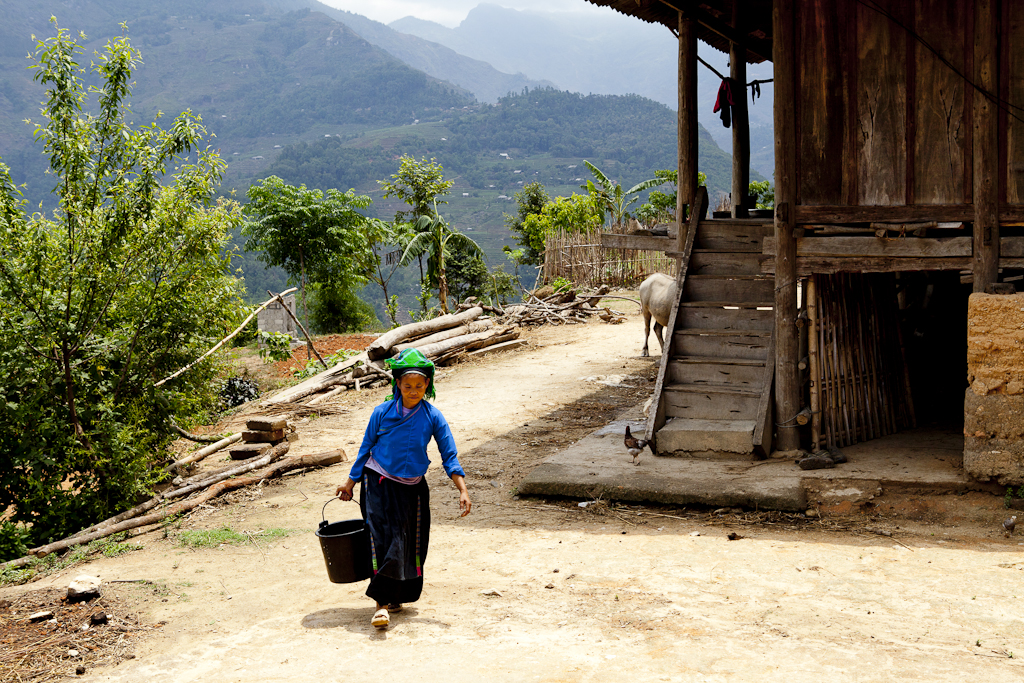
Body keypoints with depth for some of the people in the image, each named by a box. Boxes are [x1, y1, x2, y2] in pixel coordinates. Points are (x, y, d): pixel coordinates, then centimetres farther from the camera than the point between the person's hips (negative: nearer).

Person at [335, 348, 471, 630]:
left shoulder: (432, 417, -6)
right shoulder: (382, 412, -7)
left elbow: (449, 456, -6)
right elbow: (366, 448, 3)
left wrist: (463, 490, -15)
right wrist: (350, 482, 8)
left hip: (412, 488, 2)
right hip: (379, 483, -2)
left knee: (410, 543, 7)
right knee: (382, 538, -16)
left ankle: (396, 596, 25)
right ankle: (382, 603, -17)